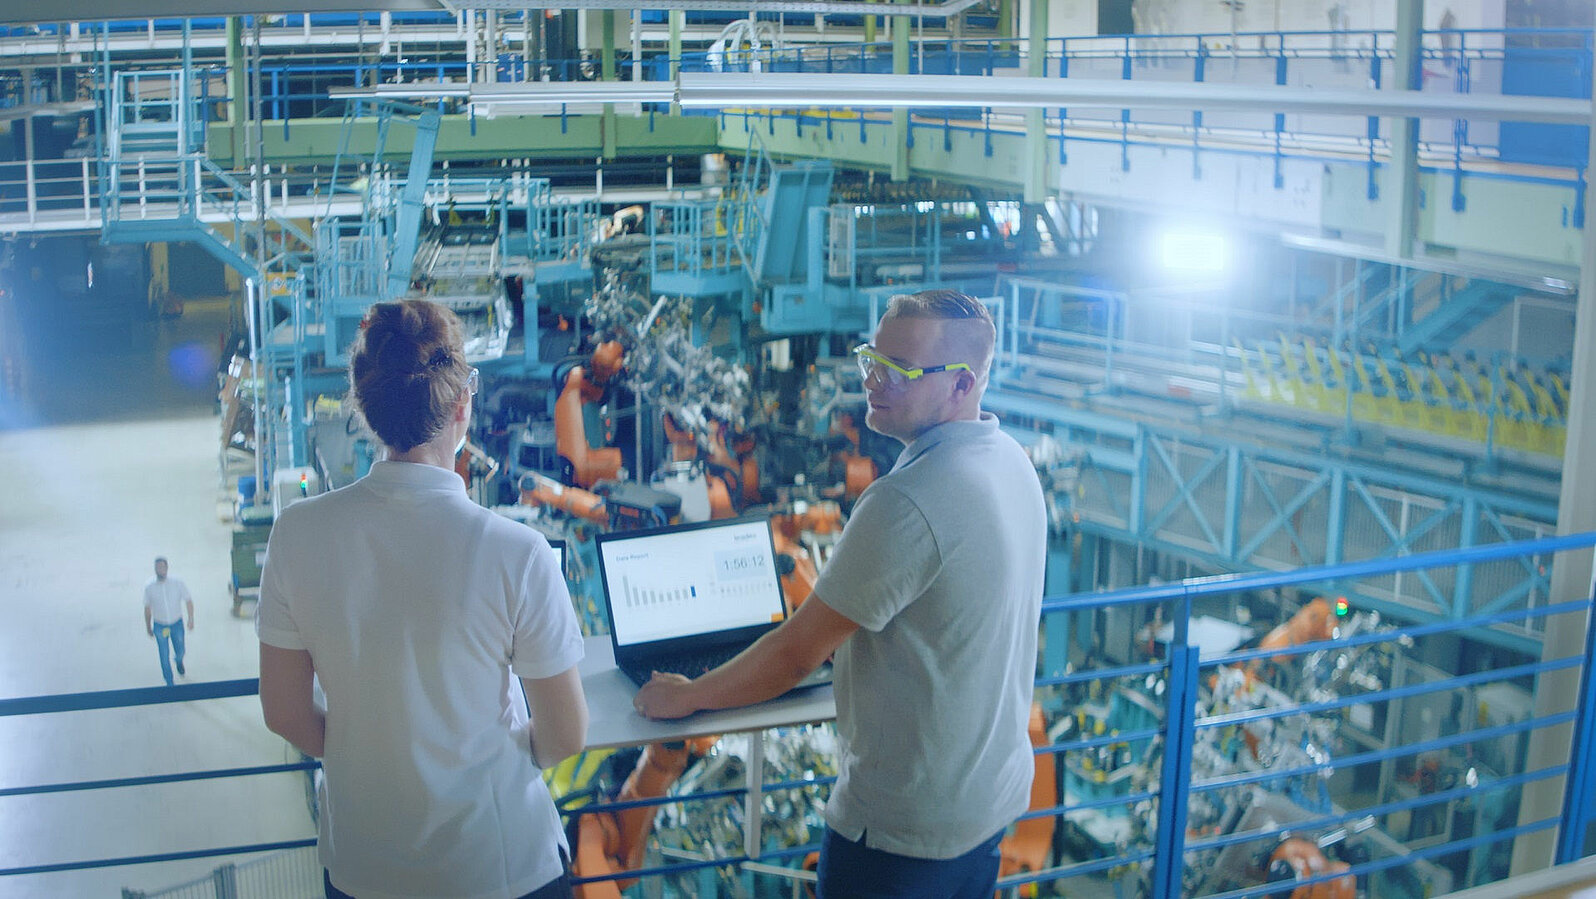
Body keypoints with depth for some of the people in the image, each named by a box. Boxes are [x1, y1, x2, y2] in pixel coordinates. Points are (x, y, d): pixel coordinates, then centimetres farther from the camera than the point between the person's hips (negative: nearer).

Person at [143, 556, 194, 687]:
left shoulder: (178, 583, -15)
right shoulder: (149, 587, -14)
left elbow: (188, 600, -3)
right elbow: (147, 608, -1)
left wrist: (191, 619, -10)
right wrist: (148, 627, 7)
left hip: (177, 624, 1)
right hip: (159, 626, -1)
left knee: (180, 651, 16)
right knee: (164, 656, 2)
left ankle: (178, 661, 53)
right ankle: (169, 682, 20)